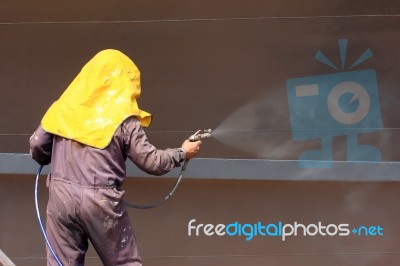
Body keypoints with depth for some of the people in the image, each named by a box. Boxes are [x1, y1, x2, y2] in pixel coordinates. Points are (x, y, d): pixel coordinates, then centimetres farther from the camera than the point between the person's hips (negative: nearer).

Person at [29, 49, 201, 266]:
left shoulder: (65, 106, 6)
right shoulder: (124, 119, -3)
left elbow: (36, 145, 7)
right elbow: (151, 162, -1)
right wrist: (182, 153, 16)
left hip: (62, 195, 3)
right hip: (102, 201, -3)